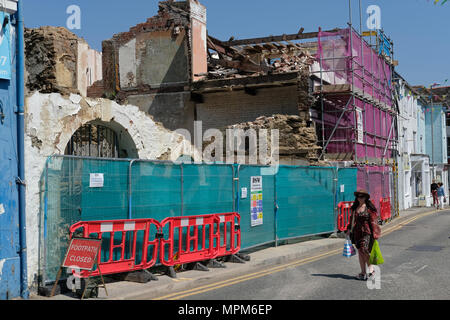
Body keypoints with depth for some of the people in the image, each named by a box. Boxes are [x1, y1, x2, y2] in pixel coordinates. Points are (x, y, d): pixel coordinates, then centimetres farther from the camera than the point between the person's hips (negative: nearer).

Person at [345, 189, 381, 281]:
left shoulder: (369, 208, -6)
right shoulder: (355, 208, 11)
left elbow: (373, 221, -9)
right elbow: (352, 220, 20)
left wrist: (374, 234, -13)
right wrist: (349, 229, 9)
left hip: (367, 232, -6)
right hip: (357, 233, 6)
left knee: (364, 251, -14)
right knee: (360, 252, 7)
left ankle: (371, 270, 2)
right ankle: (363, 273, 13)